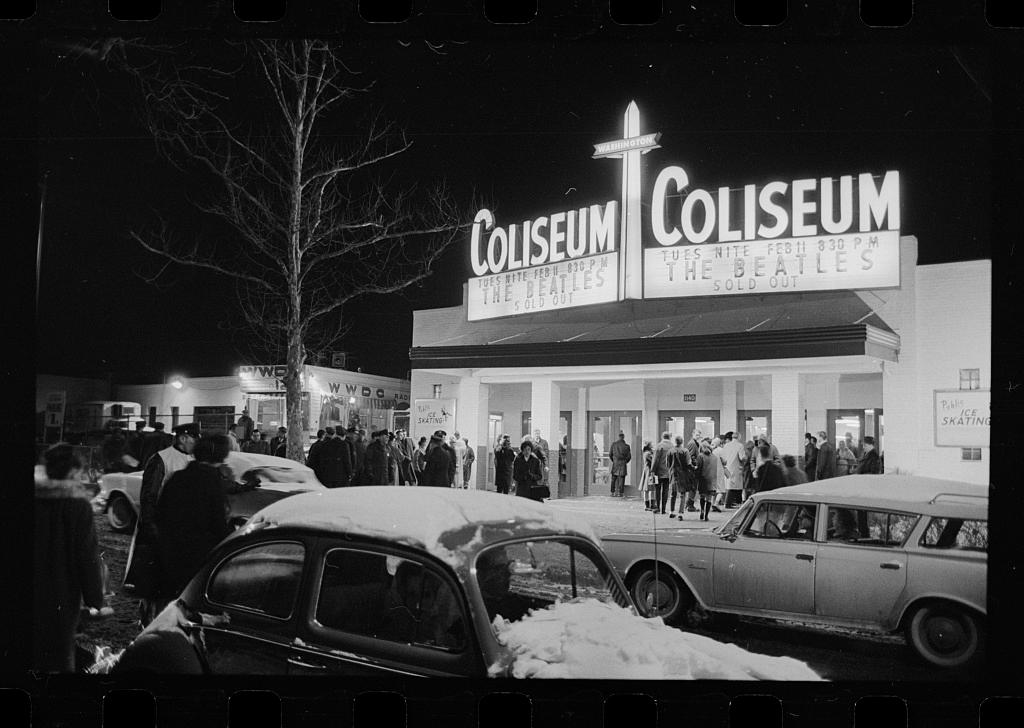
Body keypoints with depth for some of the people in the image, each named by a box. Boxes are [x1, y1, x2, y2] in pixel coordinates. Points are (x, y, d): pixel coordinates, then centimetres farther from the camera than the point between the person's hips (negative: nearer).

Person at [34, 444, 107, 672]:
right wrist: (96, 600, -8)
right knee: (60, 650, 11)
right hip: (63, 595, -3)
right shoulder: (79, 506, -15)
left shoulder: (37, 499, -5)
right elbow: (88, 557, -14)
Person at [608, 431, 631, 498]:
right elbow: (629, 456, -2)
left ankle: (613, 492, 7)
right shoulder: (626, 446, -5)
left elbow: (610, 454, 3)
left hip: (615, 463, 1)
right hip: (622, 464, -1)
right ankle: (620, 493, 0)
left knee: (614, 479, 8)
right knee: (621, 478, 2)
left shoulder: (614, 444, -1)